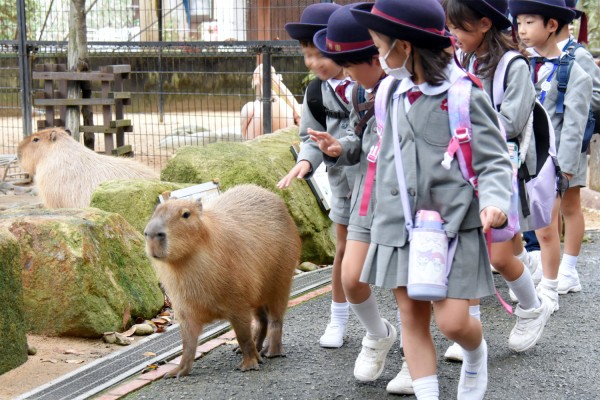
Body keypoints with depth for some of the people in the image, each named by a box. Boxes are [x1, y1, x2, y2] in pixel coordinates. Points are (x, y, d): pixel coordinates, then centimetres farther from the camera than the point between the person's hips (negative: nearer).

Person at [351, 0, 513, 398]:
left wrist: (494, 200, -26)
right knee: (411, 315, 5)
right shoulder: (394, 94, 9)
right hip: (401, 223, 6)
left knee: (453, 320, -7)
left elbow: (494, 158, -9)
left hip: (452, 223, -6)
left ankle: (476, 355, 28)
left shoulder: (464, 93, -10)